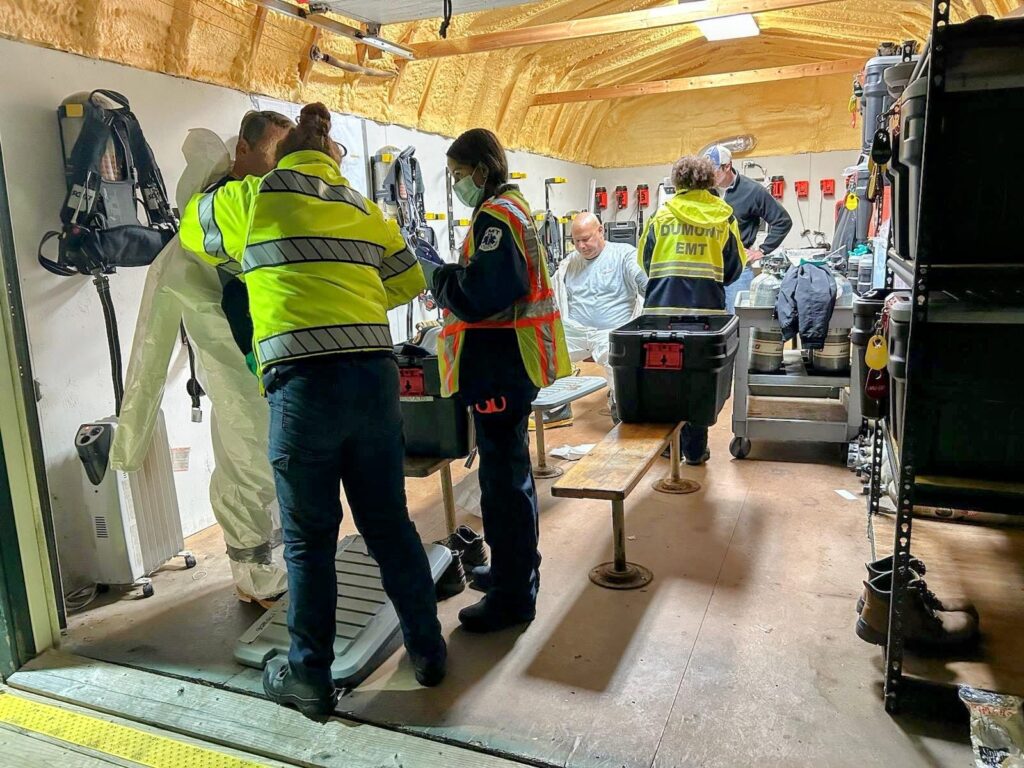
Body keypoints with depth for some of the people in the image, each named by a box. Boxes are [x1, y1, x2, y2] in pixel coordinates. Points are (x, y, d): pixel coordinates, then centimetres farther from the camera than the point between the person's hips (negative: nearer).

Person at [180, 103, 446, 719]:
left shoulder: (254, 195, 9)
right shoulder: (362, 207, 19)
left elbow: (193, 227, 26)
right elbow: (410, 280, 23)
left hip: (304, 383, -4)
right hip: (375, 373, 4)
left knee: (310, 539, 8)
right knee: (390, 523, 15)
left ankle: (310, 680, 24)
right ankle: (428, 650, 29)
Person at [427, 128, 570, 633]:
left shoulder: (494, 217, -15)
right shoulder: (513, 209, 18)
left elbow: (478, 297, -25)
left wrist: (440, 280, -8)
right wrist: (452, 280, 6)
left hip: (500, 368, -11)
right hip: (508, 364, 11)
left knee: (503, 476, -4)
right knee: (509, 469, 19)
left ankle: (514, 596, 7)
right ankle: (515, 566, 35)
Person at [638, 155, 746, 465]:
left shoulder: (661, 215, 1)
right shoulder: (724, 217, 4)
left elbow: (644, 259, 7)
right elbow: (735, 267, 7)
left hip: (663, 306, 0)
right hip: (707, 307, 0)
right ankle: (695, 449, 13)